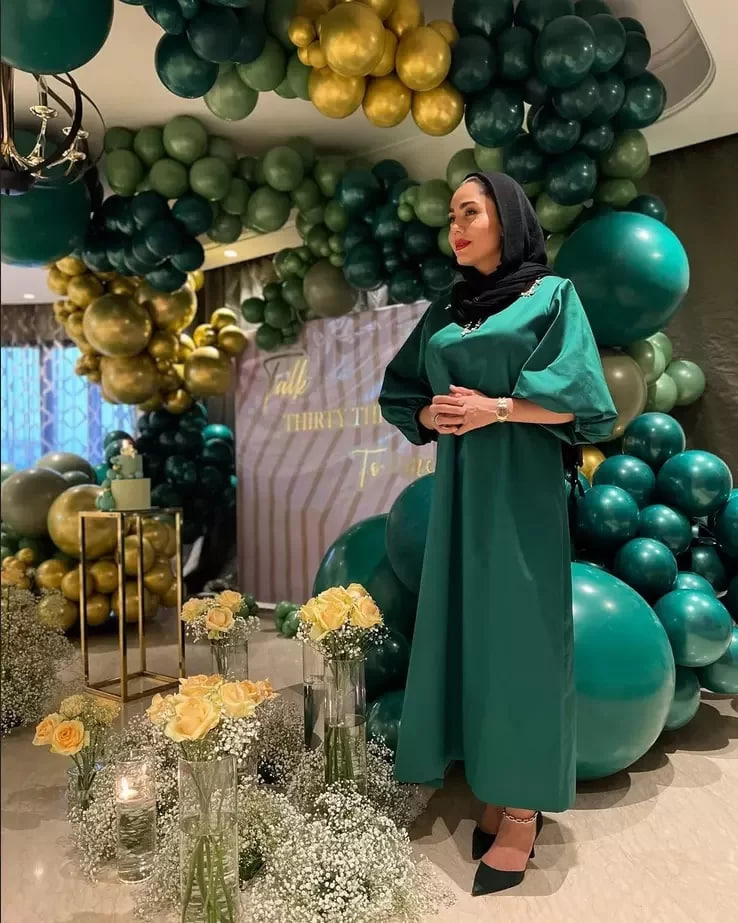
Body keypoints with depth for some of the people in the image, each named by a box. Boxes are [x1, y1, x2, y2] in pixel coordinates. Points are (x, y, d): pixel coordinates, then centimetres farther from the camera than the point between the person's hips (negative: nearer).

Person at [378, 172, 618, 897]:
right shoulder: (444, 312, 15)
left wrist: (498, 408, -17)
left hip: (519, 485, -5)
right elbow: (400, 393, 17)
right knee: (468, 627, 6)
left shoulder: (552, 295, 1)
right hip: (458, 484, 5)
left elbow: (581, 398, -9)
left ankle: (523, 810, 11)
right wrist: (431, 413, -4)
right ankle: (493, 789, 20)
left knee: (516, 633, -2)